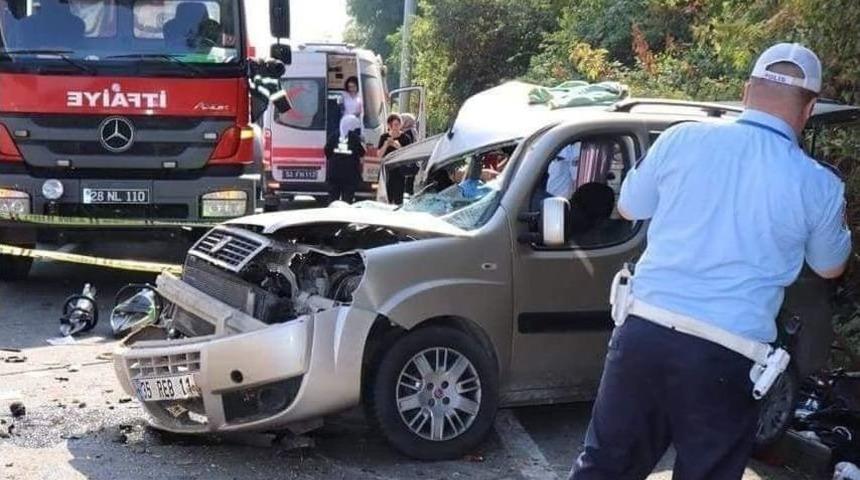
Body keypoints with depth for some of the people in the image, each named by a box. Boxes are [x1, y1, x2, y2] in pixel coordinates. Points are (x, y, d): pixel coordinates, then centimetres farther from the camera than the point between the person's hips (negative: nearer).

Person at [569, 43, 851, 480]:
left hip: (644, 332, 2)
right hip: (727, 359, -1)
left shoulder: (681, 139, 0)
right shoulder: (819, 186, -3)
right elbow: (830, 267, 16)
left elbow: (628, 209, 15)